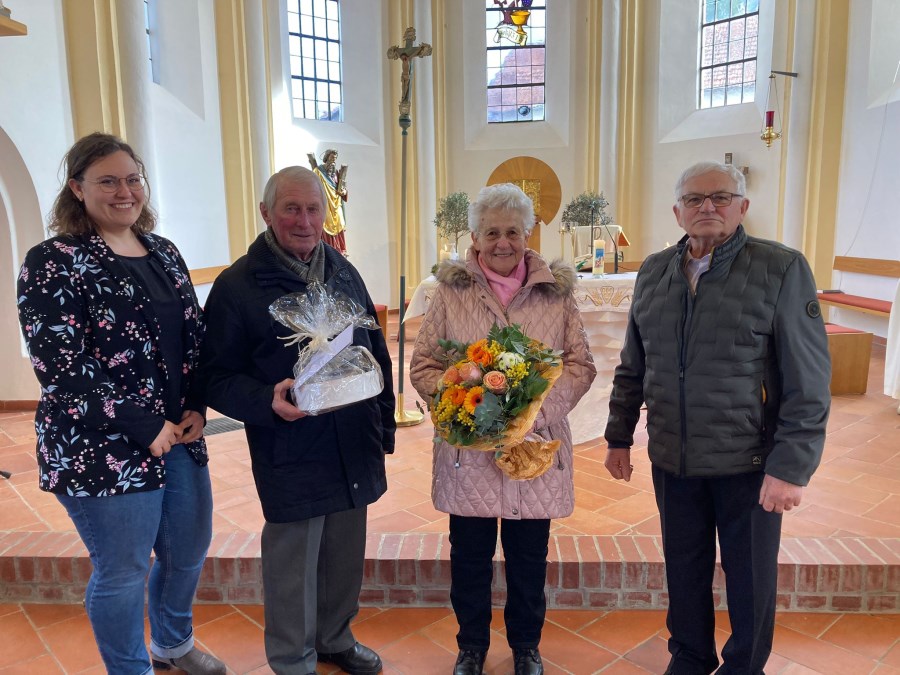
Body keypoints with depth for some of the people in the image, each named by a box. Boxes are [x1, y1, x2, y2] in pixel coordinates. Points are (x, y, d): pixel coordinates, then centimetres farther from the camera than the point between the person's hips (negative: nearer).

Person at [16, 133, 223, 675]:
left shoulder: (164, 253, 8)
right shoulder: (54, 263, -11)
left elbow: (196, 336, 11)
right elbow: (60, 370, -17)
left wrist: (197, 407, -4)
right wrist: (145, 428, -17)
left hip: (180, 437, 7)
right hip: (104, 451, -6)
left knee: (190, 551, 20)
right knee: (122, 573, 10)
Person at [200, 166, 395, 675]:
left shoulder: (344, 272, 8)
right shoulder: (238, 285, -9)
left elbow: (377, 352, 15)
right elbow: (218, 377, -8)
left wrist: (385, 422, 13)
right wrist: (268, 402, -27)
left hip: (355, 450, 6)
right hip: (290, 456, -5)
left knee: (346, 555, 19)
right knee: (293, 562, 10)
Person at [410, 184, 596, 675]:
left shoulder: (556, 292, 2)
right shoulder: (450, 290, 0)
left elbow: (580, 365, 1)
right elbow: (423, 366, 0)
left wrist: (538, 407, -15)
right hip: (467, 451, 0)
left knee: (529, 560, 15)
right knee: (469, 557, 14)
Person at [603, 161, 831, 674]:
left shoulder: (781, 270, -10)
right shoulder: (653, 273, 4)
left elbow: (808, 382, -12)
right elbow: (632, 368, 10)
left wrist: (792, 467, -15)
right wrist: (619, 438, 9)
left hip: (749, 464, -3)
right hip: (672, 461, 4)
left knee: (750, 579, 14)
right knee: (685, 571, 18)